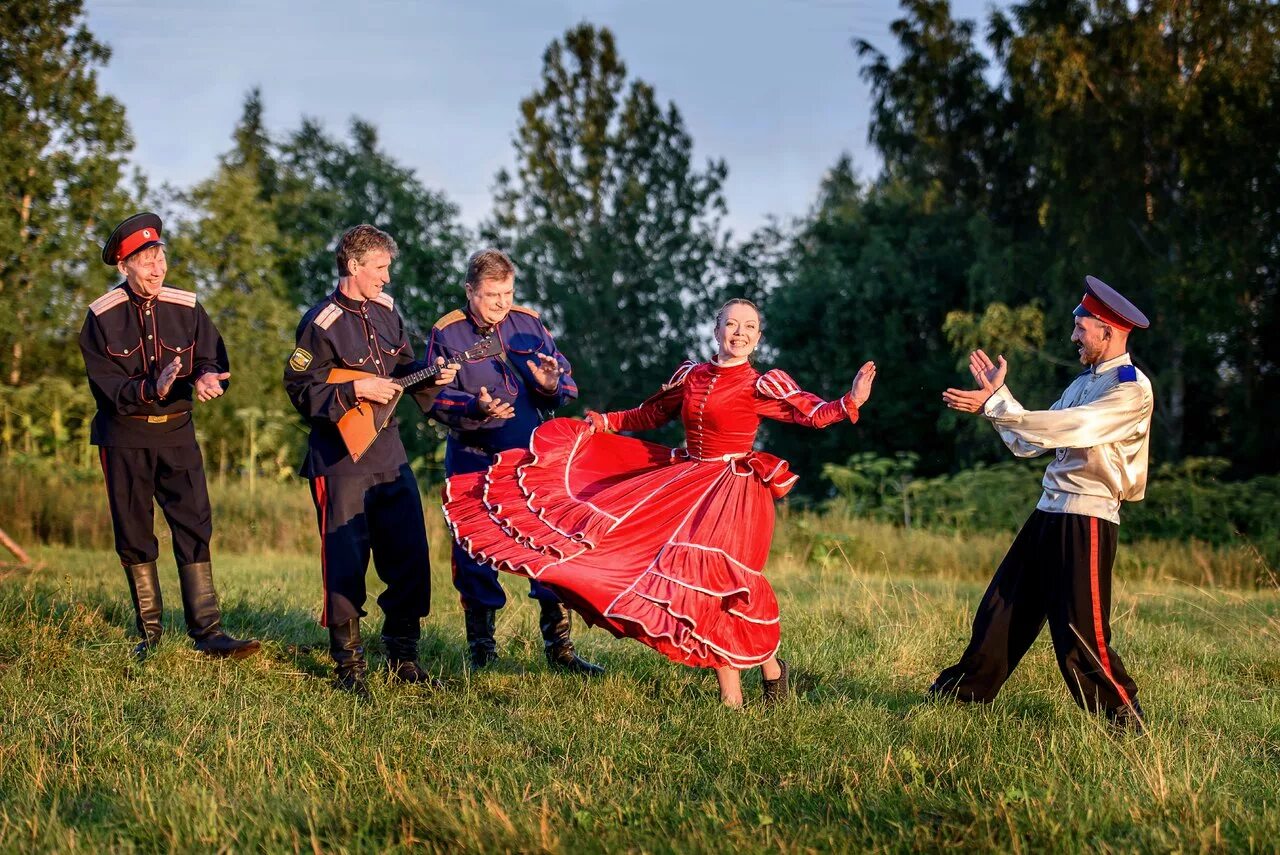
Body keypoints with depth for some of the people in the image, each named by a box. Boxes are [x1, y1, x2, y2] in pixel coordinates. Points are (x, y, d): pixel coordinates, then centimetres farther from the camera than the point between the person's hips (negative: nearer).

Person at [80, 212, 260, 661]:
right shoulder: (101, 317, -6)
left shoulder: (186, 308, 1)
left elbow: (214, 362, -1)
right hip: (124, 438, -1)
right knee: (134, 535, 6)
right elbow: (104, 386, -12)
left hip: (176, 433, 1)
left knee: (195, 528, -5)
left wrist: (206, 378, -25)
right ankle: (149, 632, 18)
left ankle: (207, 631, -3)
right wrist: (150, 390, -28)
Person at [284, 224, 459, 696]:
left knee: (409, 554, 7)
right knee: (346, 559, -4)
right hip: (340, 457, -7)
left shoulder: (385, 310, 9)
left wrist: (429, 376, 0)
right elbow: (300, 388, -14)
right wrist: (356, 390, -21)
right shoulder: (322, 322, -12)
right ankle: (348, 665, 7)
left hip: (387, 450, 7)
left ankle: (403, 656, 19)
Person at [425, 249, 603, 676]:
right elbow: (435, 397, -8)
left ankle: (559, 648, 8)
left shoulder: (529, 324, 6)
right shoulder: (447, 333, -2)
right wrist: (475, 408, -25)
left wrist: (552, 386, -16)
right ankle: (481, 648, 18)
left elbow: (567, 385, 7)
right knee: (474, 550, 3)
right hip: (474, 461, -2)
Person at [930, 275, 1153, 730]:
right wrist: (998, 392, 9)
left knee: (1081, 633, -7)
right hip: (1049, 513, 9)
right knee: (1003, 607, 14)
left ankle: (1125, 722, 7)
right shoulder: (1084, 382, 16)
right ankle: (963, 692, 26)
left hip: (1087, 521, -9)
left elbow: (1067, 428, -25)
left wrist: (994, 404, -25)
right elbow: (1030, 442, 14)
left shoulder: (1132, 389, -12)